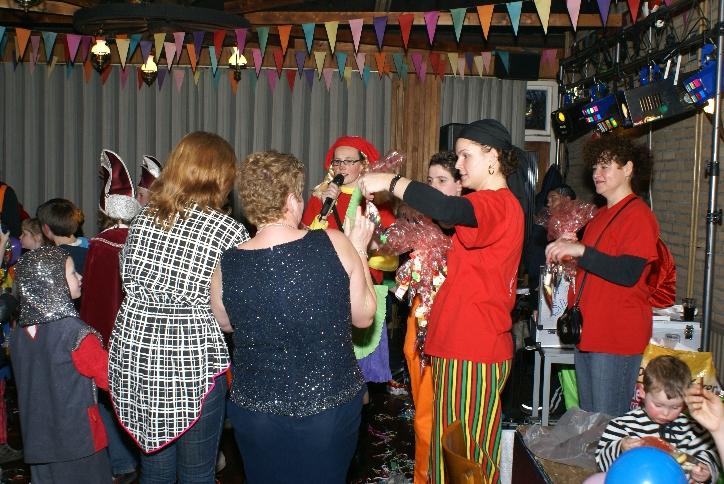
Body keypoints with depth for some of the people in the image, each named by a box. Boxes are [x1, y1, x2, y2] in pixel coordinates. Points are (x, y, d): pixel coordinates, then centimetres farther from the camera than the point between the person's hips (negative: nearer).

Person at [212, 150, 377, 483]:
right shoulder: (334, 244, -18)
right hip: (332, 403, 0)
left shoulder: (227, 266, -14)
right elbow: (364, 317, -4)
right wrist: (359, 249, 6)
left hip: (257, 411, 1)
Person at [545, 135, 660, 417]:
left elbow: (628, 273, -22)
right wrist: (566, 250, 14)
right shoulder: (601, 215, 19)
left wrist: (580, 250, -28)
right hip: (588, 332, 9)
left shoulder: (638, 214, -10)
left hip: (617, 338, -9)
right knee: (587, 420, 16)